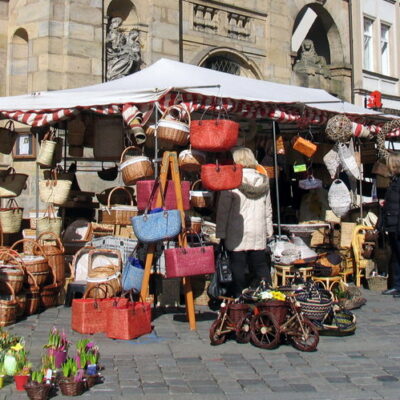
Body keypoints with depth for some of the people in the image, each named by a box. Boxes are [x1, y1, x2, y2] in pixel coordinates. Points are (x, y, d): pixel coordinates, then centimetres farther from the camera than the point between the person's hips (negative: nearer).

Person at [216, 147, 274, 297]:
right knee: (261, 268, 12)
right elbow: (268, 209, 12)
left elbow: (223, 210, -7)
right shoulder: (263, 181, 6)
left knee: (238, 269, 2)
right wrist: (269, 230, 20)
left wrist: (220, 233, -1)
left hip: (237, 234, -4)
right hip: (259, 234, 5)